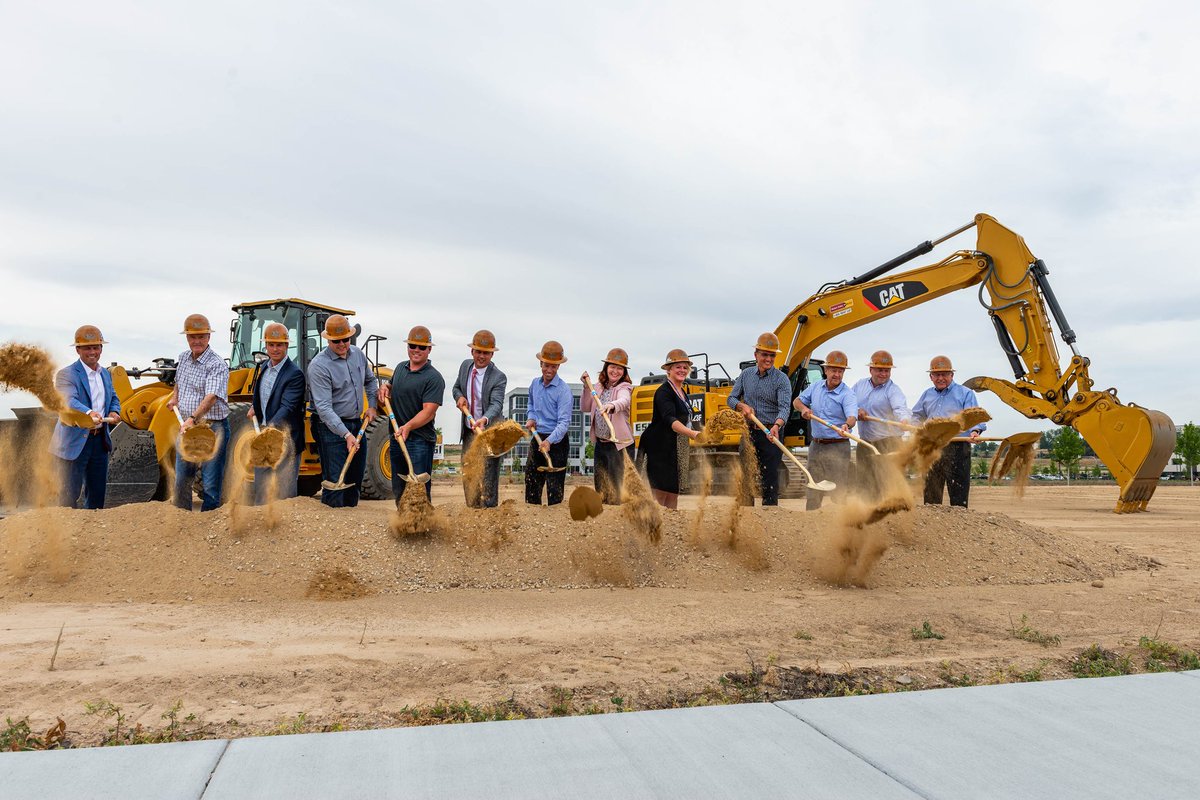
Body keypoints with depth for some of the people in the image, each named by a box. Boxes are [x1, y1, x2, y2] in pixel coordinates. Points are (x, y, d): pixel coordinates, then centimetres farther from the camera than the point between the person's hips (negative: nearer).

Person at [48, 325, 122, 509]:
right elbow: (69, 400, -27)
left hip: (100, 440, 7)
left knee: (98, 490, 16)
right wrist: (89, 413, -46)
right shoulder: (66, 374, -10)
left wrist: (114, 412, -3)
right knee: (70, 493, -2)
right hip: (75, 442, -7)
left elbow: (113, 398, 21)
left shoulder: (105, 374, 13)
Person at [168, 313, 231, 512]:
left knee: (210, 484, -4)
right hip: (186, 426, 8)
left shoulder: (217, 365, -16)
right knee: (181, 480, 16)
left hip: (212, 428, -8)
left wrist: (193, 419, -42)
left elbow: (211, 397, -30)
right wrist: (175, 397, 18)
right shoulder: (183, 357, 9)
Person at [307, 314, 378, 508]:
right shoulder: (319, 365, -18)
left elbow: (370, 380, 24)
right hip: (332, 428, -7)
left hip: (357, 425, 7)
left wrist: (372, 405, 8)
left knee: (355, 477, 16)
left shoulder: (358, 354, 4)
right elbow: (324, 407, -24)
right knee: (335, 481, -6)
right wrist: (346, 435, -31)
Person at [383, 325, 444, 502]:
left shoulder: (434, 378, -12)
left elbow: (428, 411, -20)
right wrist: (386, 388, 7)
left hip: (420, 441, -8)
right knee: (398, 490, 17)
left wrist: (408, 426, -34)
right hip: (397, 437, 8)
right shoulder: (400, 367, 11)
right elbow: (393, 386, 31)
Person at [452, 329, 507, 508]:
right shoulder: (465, 366, 2)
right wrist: (459, 397, -7)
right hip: (468, 431, 6)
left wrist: (484, 419, -48)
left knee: (487, 478, -5)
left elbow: (496, 404, -28)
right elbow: (456, 387, 17)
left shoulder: (499, 377, -16)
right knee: (468, 476, 13)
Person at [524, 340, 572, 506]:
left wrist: (550, 441, -35)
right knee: (531, 481, 15)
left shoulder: (563, 390, -16)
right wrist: (531, 418, 7)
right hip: (537, 437, 7)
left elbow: (564, 422, -22)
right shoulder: (535, 384, 4)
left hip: (556, 441, -7)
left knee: (554, 486, -3)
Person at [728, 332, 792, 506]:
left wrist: (776, 426, -38)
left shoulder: (781, 379, -6)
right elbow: (731, 398, 13)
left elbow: (785, 407, -19)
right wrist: (743, 406, -9)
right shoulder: (746, 374, 8)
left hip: (771, 434, -4)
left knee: (769, 479, -4)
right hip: (748, 433, 4)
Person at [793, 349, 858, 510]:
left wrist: (846, 426, -50)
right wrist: (803, 408, -4)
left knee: (837, 493, -4)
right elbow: (797, 401, 19)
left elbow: (852, 416, -27)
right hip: (816, 446, 6)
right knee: (812, 492, 13)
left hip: (837, 448, -6)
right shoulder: (816, 387, 7)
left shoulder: (847, 394, -11)